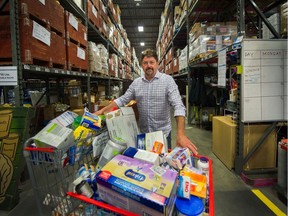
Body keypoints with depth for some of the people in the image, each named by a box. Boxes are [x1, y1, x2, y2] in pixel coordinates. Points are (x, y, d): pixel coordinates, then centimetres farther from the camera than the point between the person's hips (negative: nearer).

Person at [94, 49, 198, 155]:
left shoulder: (168, 80, -11)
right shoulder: (136, 82, 3)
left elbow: (178, 106, -20)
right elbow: (122, 100, 8)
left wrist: (180, 134, -32)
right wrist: (102, 111, -1)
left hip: (163, 132, -3)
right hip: (142, 132, 4)